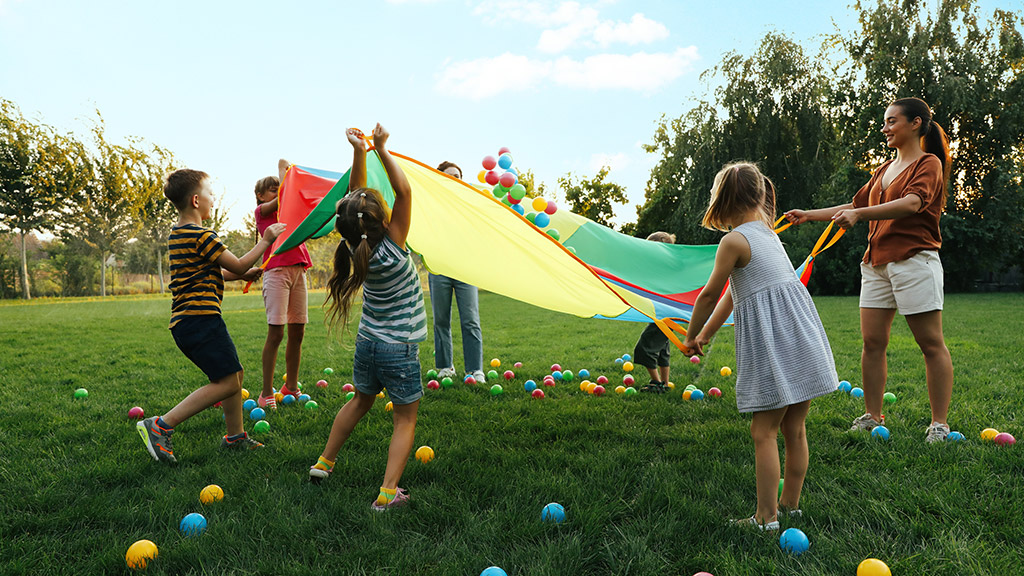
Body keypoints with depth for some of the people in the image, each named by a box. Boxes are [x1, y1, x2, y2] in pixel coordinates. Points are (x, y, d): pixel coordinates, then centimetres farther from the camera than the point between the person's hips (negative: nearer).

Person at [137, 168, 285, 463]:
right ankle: (160, 426, -12)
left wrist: (241, 275, 24)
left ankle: (235, 437, 23)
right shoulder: (201, 235, -14)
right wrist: (266, 240, 2)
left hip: (185, 322, 11)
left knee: (233, 375, 16)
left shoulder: (177, 234, 18)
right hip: (201, 318, -11)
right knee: (227, 383, -11)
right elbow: (238, 265, -8)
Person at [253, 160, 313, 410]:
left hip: (298, 270, 6)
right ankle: (266, 393, -5)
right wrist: (283, 167, 5)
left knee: (297, 332, 7)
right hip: (276, 270, -6)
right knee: (275, 332, -10)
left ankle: (291, 387, 17)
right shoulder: (262, 210, 7)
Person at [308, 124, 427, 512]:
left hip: (368, 342, 6)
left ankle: (325, 462, 38)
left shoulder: (356, 248, -6)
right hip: (399, 349, -6)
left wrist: (359, 152, -4)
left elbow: (356, 196, 2)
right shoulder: (391, 248, -22)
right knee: (405, 418, 7)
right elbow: (403, 191, -20)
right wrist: (381, 149, -15)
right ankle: (388, 492, 0)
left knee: (360, 402, 27)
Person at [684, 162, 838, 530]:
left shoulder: (734, 240, -9)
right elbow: (733, 293, 22)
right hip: (800, 335, 9)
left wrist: (691, 337, 13)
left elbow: (709, 296, -3)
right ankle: (790, 504, 27)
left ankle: (766, 518, 4)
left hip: (772, 342, -9)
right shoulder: (766, 233, 18)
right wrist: (706, 334, 26)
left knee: (763, 432, -1)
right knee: (793, 429, 15)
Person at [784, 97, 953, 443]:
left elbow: (912, 203, -19)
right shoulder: (884, 170, 22)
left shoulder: (929, 163, -1)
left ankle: (939, 423, 2)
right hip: (877, 261, 7)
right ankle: (872, 417, 11)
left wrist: (860, 214, -30)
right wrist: (809, 215, 21)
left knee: (931, 344, -3)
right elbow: (856, 205, 27)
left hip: (914, 260, -7)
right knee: (872, 341, 4)